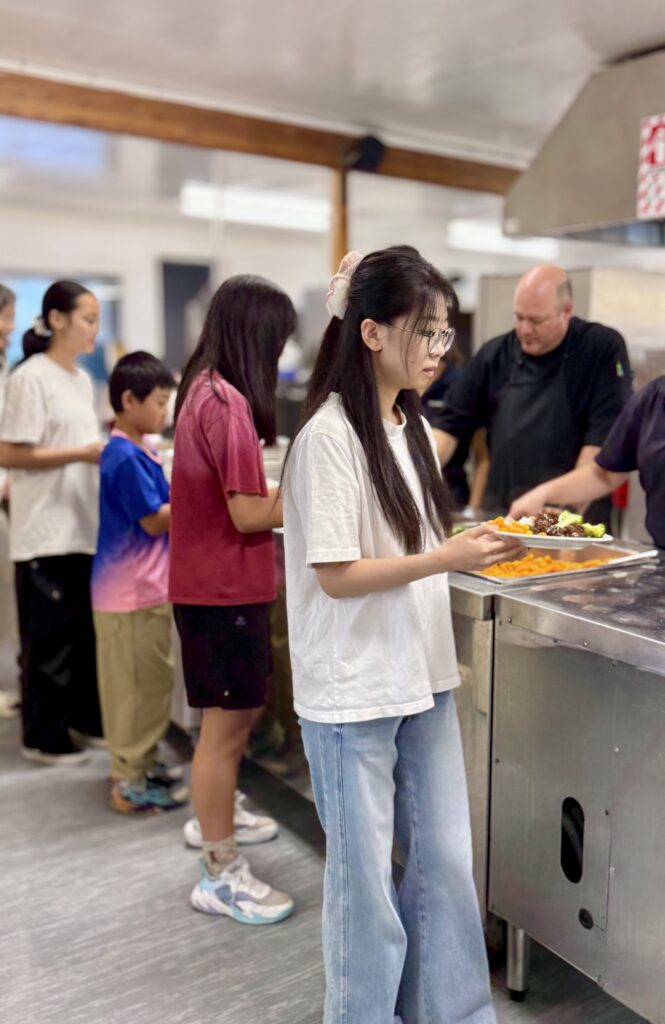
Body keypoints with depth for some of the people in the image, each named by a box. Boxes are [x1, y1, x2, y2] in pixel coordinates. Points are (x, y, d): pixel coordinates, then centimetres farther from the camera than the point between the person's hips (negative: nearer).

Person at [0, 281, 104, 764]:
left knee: (88, 628, 14)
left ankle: (86, 716, 30)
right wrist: (84, 454, -19)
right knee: (51, 635, 2)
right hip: (47, 530, -7)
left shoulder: (82, 379, 12)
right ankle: (44, 737, 17)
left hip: (84, 526, 8)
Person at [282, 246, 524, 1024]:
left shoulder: (412, 430, 8)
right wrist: (446, 559, -23)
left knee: (446, 858, 16)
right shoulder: (328, 437, -16)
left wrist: (480, 542, -1)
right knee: (366, 873, 10)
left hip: (424, 675, 7)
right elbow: (337, 575, -18)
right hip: (355, 690, -7)